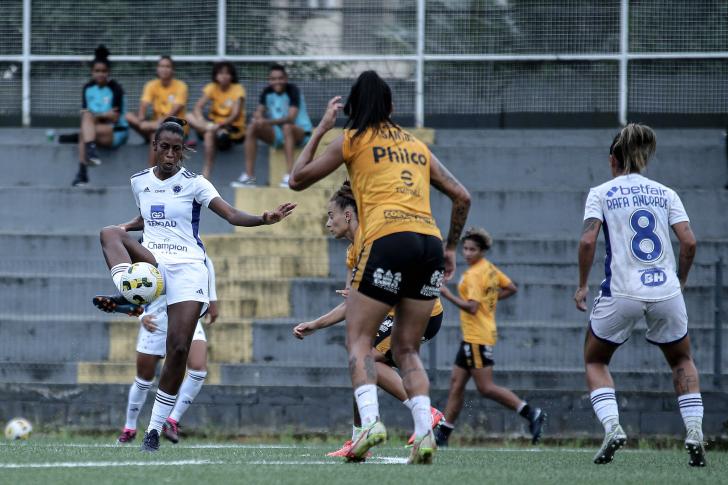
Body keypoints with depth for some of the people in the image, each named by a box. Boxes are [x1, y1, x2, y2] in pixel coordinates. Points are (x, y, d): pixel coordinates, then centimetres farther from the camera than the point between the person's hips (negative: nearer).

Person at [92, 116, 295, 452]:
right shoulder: (140, 182, 11)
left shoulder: (193, 183, -2)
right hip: (151, 261, 3)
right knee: (110, 233, -26)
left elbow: (231, 214, -13)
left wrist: (264, 218, -29)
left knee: (179, 348, -11)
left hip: (188, 267, -3)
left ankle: (155, 428, -1)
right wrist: (127, 226, 14)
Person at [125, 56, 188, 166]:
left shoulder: (180, 86, -9)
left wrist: (161, 122, -35)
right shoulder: (151, 85, 1)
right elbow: (144, 105, -12)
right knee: (129, 116, -18)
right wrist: (141, 119, -34)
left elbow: (175, 110, -20)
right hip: (156, 123, 4)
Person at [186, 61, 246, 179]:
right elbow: (198, 107, -10)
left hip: (233, 126, -5)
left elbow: (235, 115, -18)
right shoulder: (211, 88, 0)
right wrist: (201, 120, -32)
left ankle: (206, 173, -32)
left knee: (209, 134, -35)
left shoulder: (238, 89, -10)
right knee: (190, 117, -19)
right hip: (214, 122, 5)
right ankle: (219, 133, -36)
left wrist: (220, 124, -34)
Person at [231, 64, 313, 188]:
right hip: (276, 134, 6)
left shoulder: (292, 90, -17)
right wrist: (258, 118, -29)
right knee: (252, 127, -16)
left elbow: (291, 117, -29)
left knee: (287, 126, -38)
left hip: (299, 132, -6)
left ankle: (289, 176, -44)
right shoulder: (267, 92, 0)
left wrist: (268, 122, -42)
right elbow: (259, 112, -2)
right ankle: (249, 176, -18)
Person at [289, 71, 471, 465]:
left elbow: (298, 179, 18)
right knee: (407, 349, 11)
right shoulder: (417, 145, 24)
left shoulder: (352, 139, 11)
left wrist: (321, 129, 26)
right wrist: (450, 247, 32)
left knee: (359, 340, 2)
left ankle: (370, 421, -22)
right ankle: (424, 432, -8)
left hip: (387, 240, -4)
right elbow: (461, 196, 23)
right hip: (429, 242, 4)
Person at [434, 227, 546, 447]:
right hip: (471, 336, 10)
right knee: (456, 383, 9)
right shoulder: (490, 268, 11)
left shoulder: (473, 275, -16)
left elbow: (472, 307, -24)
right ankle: (443, 433, 11)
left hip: (477, 337, -10)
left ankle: (531, 414, -11)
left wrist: (447, 294, -18)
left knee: (486, 388, -10)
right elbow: (511, 288, 20)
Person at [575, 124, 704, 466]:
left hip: (621, 293, -2)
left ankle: (611, 426, -5)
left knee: (595, 361, 19)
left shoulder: (601, 193, 5)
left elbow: (588, 241, -8)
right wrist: (680, 281, 15)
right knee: (682, 360, 24)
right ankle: (694, 431, 5)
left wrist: (582, 285, 2)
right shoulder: (665, 194, 11)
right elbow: (689, 242, 1)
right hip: (665, 291, 2)